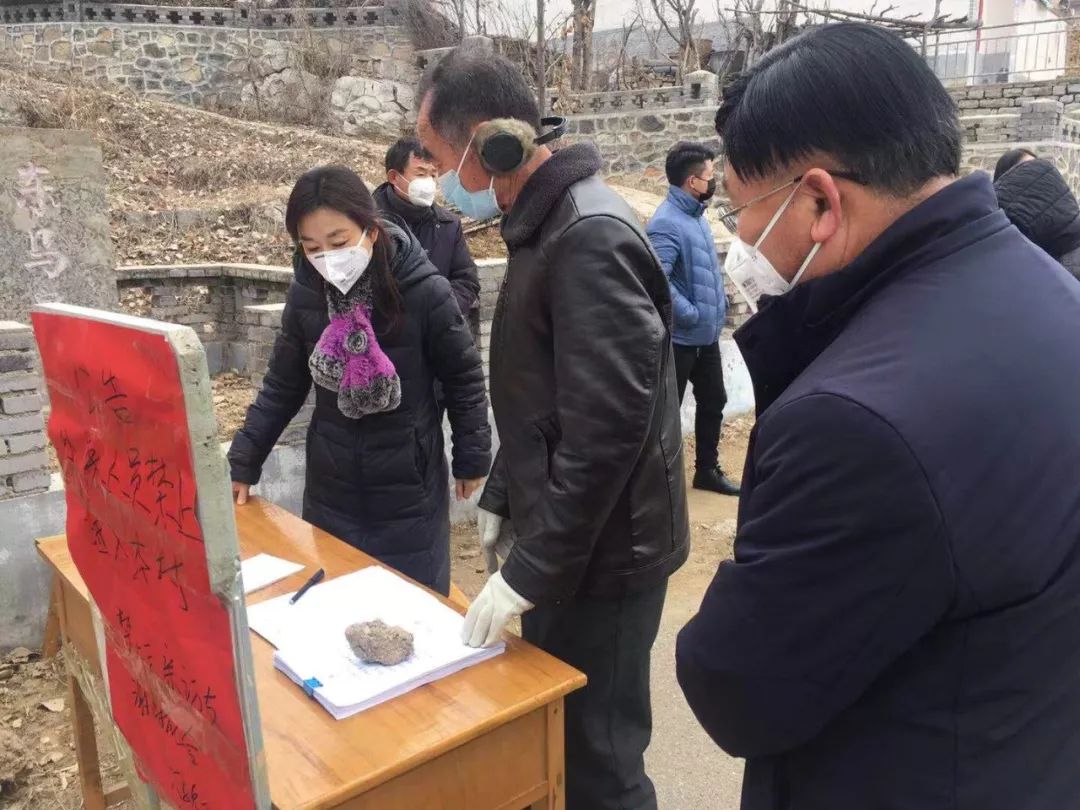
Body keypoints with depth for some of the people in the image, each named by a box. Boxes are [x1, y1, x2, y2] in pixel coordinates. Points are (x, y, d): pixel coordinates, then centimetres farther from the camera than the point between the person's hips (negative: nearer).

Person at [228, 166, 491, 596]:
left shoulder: (424, 291, -18)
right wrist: (243, 463, 3)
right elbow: (282, 386, 5)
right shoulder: (305, 294, -7)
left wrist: (471, 459, 0)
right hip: (330, 489, 3)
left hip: (408, 490, -3)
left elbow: (464, 380, -6)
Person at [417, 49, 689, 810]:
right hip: (561, 537, 9)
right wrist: (502, 497, 18)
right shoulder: (547, 223, 10)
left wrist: (532, 571, -21)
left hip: (599, 552, -9)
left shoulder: (590, 237, -21)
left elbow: (607, 429, -26)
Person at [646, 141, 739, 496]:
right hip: (680, 339, -9)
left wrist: (717, 305, 11)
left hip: (707, 335, 9)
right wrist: (690, 314, -23)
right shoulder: (667, 224, -23)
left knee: (713, 402, 19)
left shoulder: (695, 213, 7)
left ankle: (708, 469, 36)